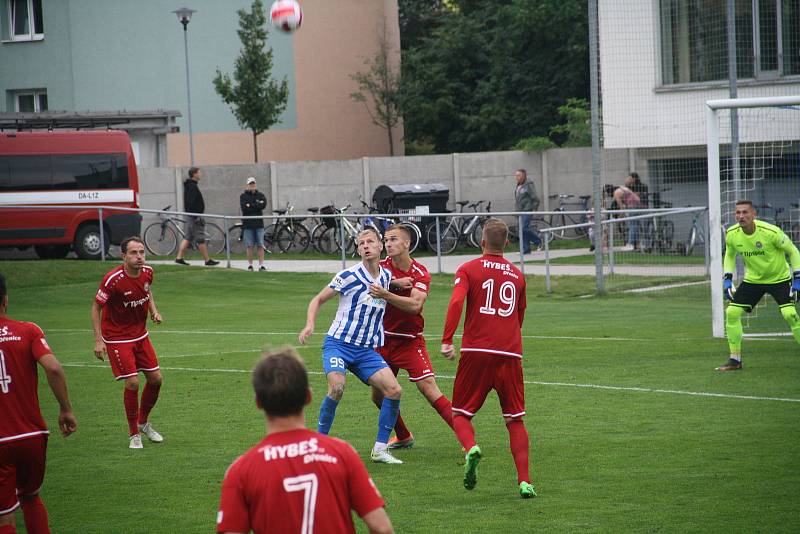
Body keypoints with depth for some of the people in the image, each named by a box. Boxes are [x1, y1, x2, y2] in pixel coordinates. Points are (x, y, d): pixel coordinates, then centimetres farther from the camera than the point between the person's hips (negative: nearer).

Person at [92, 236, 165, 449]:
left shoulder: (147, 272, -6)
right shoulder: (113, 280, -24)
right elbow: (96, 306, -14)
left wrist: (154, 311, 1)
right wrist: (98, 341, -19)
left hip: (140, 335, 6)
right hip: (117, 338, -6)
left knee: (155, 379, 6)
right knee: (132, 382, -13)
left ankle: (143, 423, 30)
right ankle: (134, 434, 5)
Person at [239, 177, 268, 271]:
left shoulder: (260, 195, 11)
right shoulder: (243, 196, 6)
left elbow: (263, 205, -7)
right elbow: (244, 208, -9)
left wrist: (250, 206, -9)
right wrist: (257, 205, -8)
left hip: (259, 223, 1)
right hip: (248, 224, -1)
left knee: (260, 246, -4)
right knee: (249, 246, -1)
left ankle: (261, 265, -5)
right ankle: (250, 265, 5)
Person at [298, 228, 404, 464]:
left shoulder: (386, 276, 7)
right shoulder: (348, 276, -8)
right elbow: (318, 299, 1)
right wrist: (310, 325, -15)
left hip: (366, 350, 5)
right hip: (338, 344, -5)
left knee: (394, 390, -12)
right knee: (337, 387, -29)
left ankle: (380, 449, -2)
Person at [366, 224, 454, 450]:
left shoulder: (420, 273, -9)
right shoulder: (382, 267, 1)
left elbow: (415, 305, -25)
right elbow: (366, 289, -13)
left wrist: (385, 294, -36)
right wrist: (394, 283, -24)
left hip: (410, 341, -4)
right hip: (384, 339, 4)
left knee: (429, 388, -16)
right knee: (378, 395, 6)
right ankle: (403, 437, 29)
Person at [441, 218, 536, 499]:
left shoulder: (468, 269, 3)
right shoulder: (516, 275, 14)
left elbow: (456, 301, -14)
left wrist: (447, 341, -17)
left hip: (476, 352, -2)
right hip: (510, 354, 2)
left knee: (461, 413, 10)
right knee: (515, 420, 9)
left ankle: (471, 447, -22)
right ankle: (524, 481, -3)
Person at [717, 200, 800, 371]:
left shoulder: (771, 232, -26)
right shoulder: (731, 234, -13)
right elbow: (729, 254, 10)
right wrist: (727, 279, 0)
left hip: (779, 278, -4)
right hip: (752, 279, 5)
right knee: (731, 312, -6)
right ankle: (735, 360, 6)